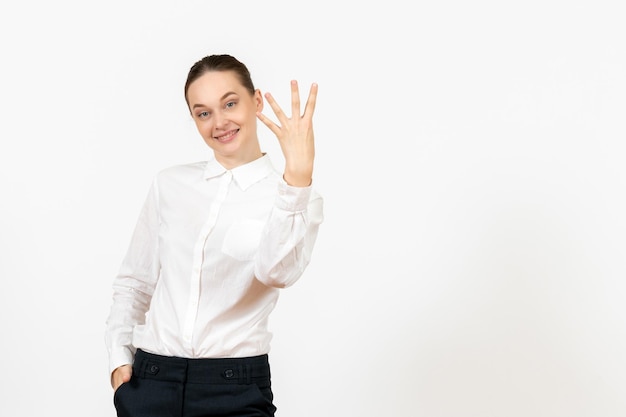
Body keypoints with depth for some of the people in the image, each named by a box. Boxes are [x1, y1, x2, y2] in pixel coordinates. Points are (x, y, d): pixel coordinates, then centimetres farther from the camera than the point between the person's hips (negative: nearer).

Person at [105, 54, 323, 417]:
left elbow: (277, 271, -21)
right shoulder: (171, 185, 8)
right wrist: (120, 354, 1)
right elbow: (134, 279, 14)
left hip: (237, 388, -2)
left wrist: (298, 173, -32)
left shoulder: (298, 197, -1)